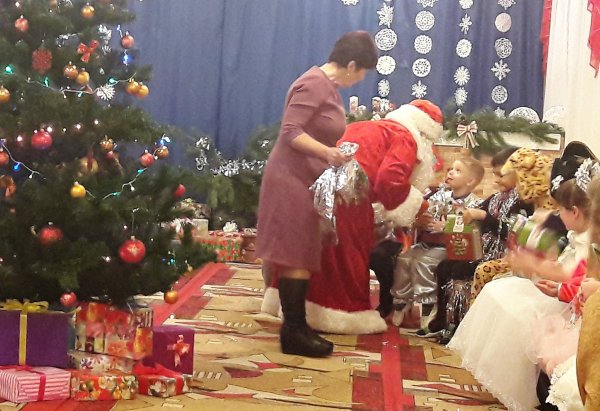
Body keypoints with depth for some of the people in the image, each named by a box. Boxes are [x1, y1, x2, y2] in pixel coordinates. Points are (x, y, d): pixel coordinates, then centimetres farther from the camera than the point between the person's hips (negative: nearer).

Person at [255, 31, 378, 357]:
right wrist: (327, 153, -32)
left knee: (302, 255, 13)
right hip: (292, 180, -10)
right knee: (296, 256, -7)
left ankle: (295, 324, 21)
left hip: (306, 180, 10)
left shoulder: (329, 86, 14)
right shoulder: (315, 83, -17)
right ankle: (294, 332, -3)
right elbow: (290, 132, -24)